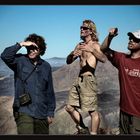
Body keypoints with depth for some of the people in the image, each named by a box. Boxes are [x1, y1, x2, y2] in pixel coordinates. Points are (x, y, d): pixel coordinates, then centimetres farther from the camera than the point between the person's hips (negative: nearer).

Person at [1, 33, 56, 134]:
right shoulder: (20, 61, -1)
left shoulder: (46, 66, 7)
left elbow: (50, 91, 10)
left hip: (42, 114, 4)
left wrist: (51, 112, 9)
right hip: (24, 112, -4)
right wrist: (21, 44, -19)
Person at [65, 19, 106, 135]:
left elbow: (103, 59, -24)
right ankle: (82, 129, 30)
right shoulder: (80, 45, 15)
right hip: (79, 79, 8)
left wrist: (92, 50, -41)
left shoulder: (95, 45, -6)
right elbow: (68, 61, 11)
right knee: (69, 107, 14)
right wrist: (73, 54, -11)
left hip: (88, 80, -8)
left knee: (93, 111, -7)